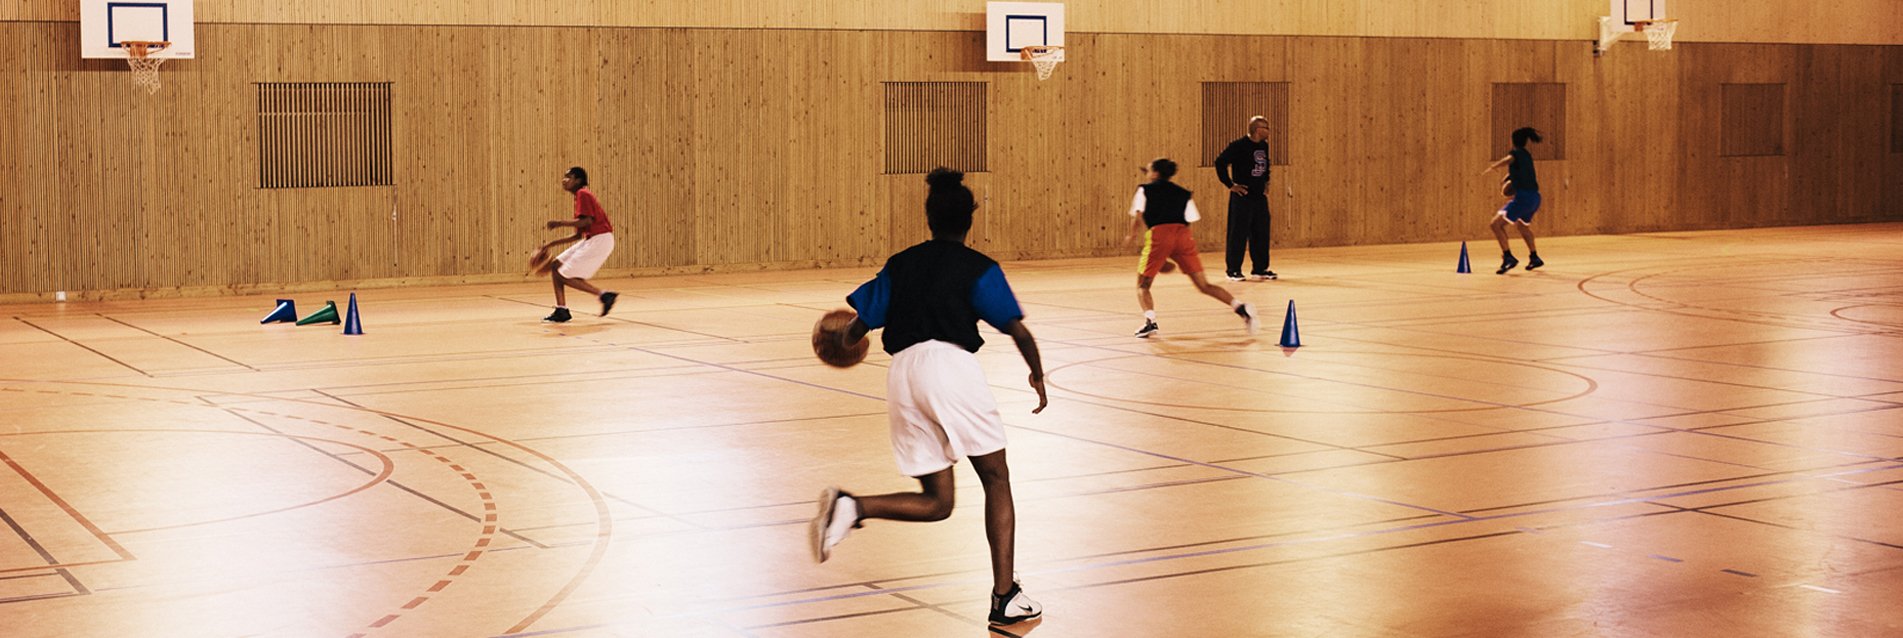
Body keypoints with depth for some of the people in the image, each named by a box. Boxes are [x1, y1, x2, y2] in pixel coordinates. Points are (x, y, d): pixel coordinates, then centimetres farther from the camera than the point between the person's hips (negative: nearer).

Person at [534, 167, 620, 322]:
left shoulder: (583, 194, -8)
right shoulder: (581, 195, 21)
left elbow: (587, 221, -23)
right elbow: (578, 235, 22)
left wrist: (560, 223, -14)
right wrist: (550, 244, 21)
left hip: (600, 240, -10)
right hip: (591, 240, 10)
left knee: (566, 276, -8)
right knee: (556, 266, 10)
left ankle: (604, 295, -4)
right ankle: (561, 311, 8)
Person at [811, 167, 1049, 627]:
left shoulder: (899, 264, 20)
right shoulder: (979, 267, 9)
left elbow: (855, 331, 15)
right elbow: (1018, 331, 1)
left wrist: (842, 339, 38)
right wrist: (1037, 374, 18)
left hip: (901, 373, 4)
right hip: (950, 364, -4)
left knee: (936, 502, 9)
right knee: (996, 480, 10)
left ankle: (851, 506, -17)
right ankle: (1005, 598, 3)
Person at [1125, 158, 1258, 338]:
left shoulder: (1145, 190, 19)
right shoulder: (1184, 194, 27)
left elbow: (1137, 216, 3)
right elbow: (1190, 220, 18)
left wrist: (1132, 236, 19)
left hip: (1158, 234, -3)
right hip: (1183, 234, 3)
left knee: (1143, 286, 11)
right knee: (1203, 285, 8)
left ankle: (1150, 320, -15)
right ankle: (1241, 307, -9)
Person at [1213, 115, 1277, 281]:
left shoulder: (1264, 146, 10)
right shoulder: (1239, 146, -13)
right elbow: (1220, 163, -15)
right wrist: (1230, 184, -13)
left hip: (1260, 197, 7)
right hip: (1243, 197, -7)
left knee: (1262, 233, 8)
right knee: (1239, 234, -3)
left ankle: (1260, 269, 17)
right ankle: (1233, 270, 5)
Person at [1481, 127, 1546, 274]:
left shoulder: (1516, 153, -6)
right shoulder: (1527, 156, 19)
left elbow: (1508, 159, -30)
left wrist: (1492, 167, -44)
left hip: (1523, 198, -9)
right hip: (1535, 198, 9)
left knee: (1496, 223, -11)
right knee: (1522, 224, 35)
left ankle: (1508, 257, -23)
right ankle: (1534, 257, 43)